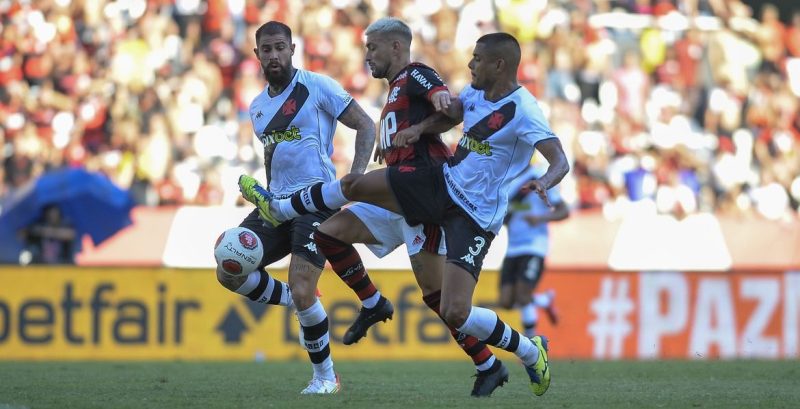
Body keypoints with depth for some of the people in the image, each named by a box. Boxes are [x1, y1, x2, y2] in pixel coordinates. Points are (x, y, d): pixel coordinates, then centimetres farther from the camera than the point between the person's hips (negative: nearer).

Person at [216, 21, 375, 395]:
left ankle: (325, 376, 2)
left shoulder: (317, 87, -5)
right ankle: (300, 306, 14)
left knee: (302, 292, -18)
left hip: (317, 200, -7)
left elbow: (365, 125, -4)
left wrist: (356, 177, -15)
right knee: (229, 272, -7)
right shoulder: (258, 107, 15)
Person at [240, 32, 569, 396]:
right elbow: (448, 113, 23)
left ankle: (529, 351, 5)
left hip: (474, 216, -8)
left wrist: (544, 183, -52)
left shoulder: (523, 110, -22)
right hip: (444, 184, 8)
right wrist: (413, 131, 6)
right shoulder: (476, 93, 2)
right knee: (355, 184, 11)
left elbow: (560, 161, -30)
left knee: (455, 313, -18)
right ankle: (278, 209, 37)